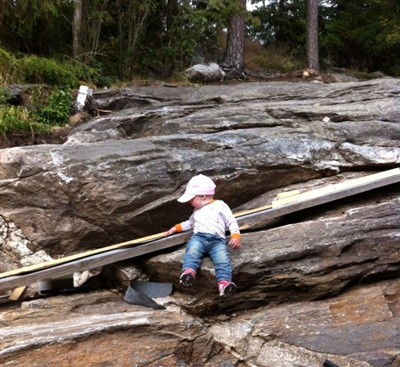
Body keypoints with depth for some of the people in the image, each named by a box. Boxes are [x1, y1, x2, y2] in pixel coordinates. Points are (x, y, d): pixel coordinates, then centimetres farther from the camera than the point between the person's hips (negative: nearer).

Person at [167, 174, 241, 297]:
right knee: (192, 252, -31)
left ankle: (224, 282, -51)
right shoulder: (197, 210, 36)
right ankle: (189, 271, -55)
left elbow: (231, 221, 10)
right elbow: (190, 223, 53)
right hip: (198, 237, 4)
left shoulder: (220, 205, 16)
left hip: (217, 240, -3)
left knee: (223, 259, -31)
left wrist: (235, 236, -5)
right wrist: (177, 227, 44)